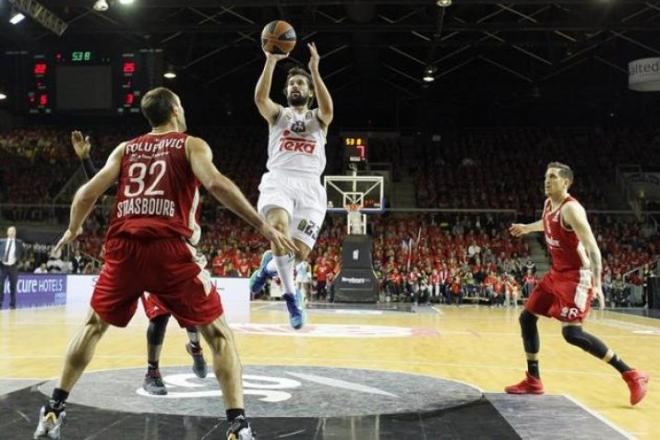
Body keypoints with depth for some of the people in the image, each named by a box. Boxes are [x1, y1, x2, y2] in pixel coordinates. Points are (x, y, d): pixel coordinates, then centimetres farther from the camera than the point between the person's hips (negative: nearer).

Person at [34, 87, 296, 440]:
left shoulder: (125, 149, 21)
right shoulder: (192, 145, 10)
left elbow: (88, 193, 14)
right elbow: (216, 183, -9)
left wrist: (73, 230, 33)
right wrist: (263, 227, -10)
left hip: (124, 246, 4)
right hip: (170, 247, -4)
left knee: (94, 325, 26)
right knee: (218, 334, 5)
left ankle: (54, 410, 27)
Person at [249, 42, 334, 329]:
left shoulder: (318, 119, 18)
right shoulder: (278, 114, 19)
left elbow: (328, 108, -8)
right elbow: (260, 97, -4)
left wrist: (315, 71, -16)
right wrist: (271, 62, -16)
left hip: (310, 187, 1)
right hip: (278, 181, -1)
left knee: (300, 252, -10)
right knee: (279, 226, -33)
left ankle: (270, 264, 27)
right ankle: (291, 294, -16)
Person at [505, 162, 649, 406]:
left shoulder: (571, 208, -21)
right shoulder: (549, 204, 7)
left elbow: (592, 247, -26)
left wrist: (596, 283, -34)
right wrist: (526, 228, 47)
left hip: (576, 275, -10)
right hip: (557, 273, 10)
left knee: (571, 332, -19)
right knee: (527, 317, 11)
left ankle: (631, 376, -10)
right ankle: (533, 381, 21)